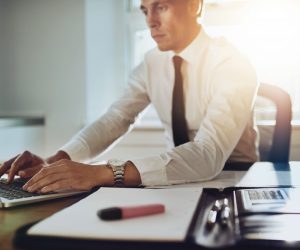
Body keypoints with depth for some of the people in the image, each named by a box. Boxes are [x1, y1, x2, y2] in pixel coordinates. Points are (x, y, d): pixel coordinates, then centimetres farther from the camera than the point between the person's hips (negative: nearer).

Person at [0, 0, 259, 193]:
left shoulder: (233, 64, -20)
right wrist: (57, 160, -26)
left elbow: (209, 154, -32)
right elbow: (113, 120, -8)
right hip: (181, 180, 4)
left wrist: (105, 173, -41)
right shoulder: (153, 62, -2)